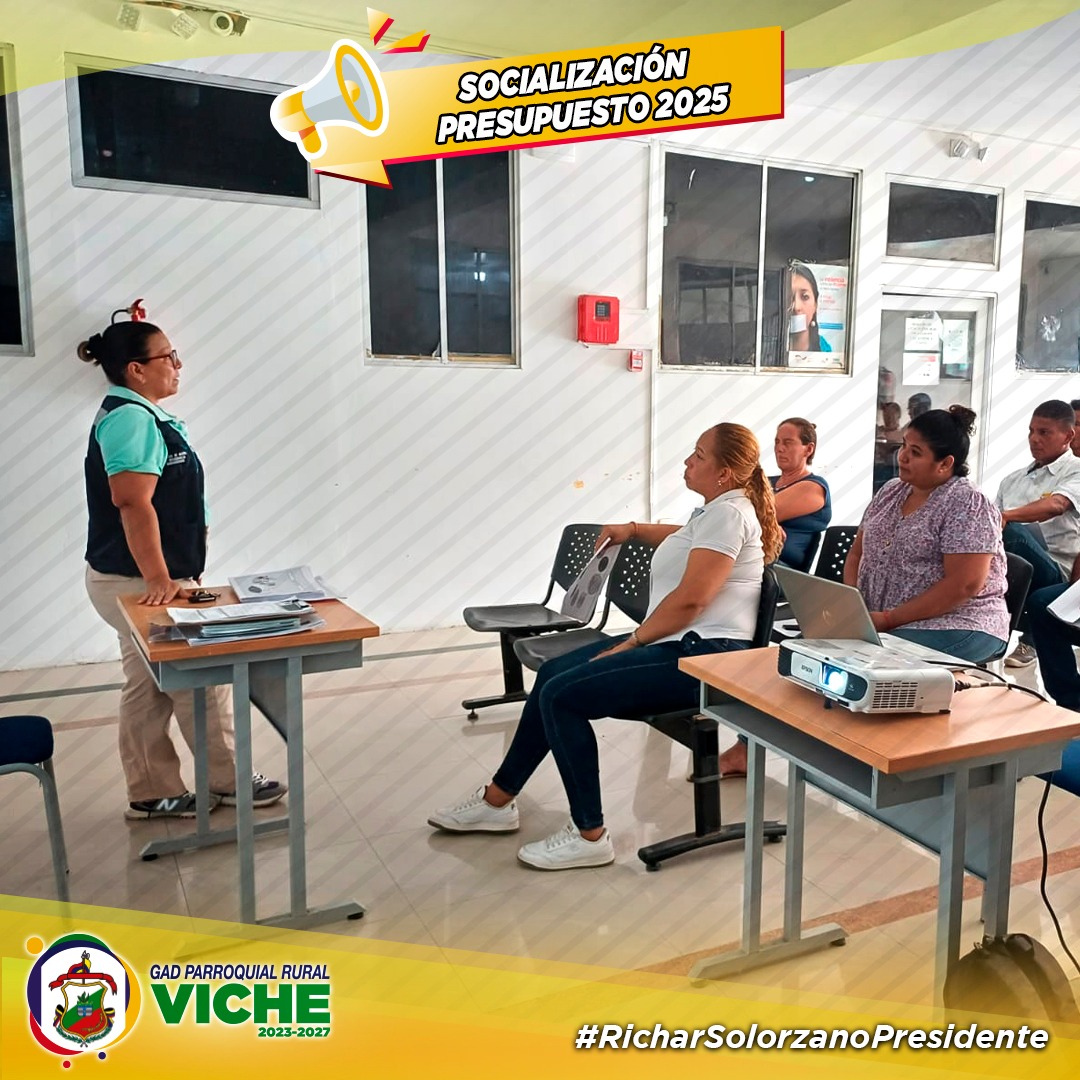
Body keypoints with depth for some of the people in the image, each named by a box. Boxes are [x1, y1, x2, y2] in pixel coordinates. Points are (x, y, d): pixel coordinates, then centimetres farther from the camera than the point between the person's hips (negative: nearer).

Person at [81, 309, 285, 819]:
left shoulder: (138, 415, 15)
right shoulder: (131, 418, -17)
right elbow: (133, 503, -26)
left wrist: (167, 576, 23)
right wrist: (159, 579, -27)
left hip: (138, 581, 10)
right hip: (137, 583, -10)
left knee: (148, 689, 14)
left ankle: (152, 794, 24)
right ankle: (228, 781, 15)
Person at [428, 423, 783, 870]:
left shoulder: (728, 512, -14)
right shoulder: (715, 510, 18)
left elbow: (690, 600, -22)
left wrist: (631, 642, -13)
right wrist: (633, 529, 33)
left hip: (704, 654, -11)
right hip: (678, 644, 11)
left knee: (562, 695, -20)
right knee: (553, 673, 8)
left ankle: (589, 836, -8)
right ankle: (497, 800, 16)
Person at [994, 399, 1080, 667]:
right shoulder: (1012, 479, 22)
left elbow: (1055, 505, -19)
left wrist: (1005, 517, -37)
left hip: (1054, 574, -4)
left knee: (1011, 533, -35)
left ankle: (1028, 639, -19)